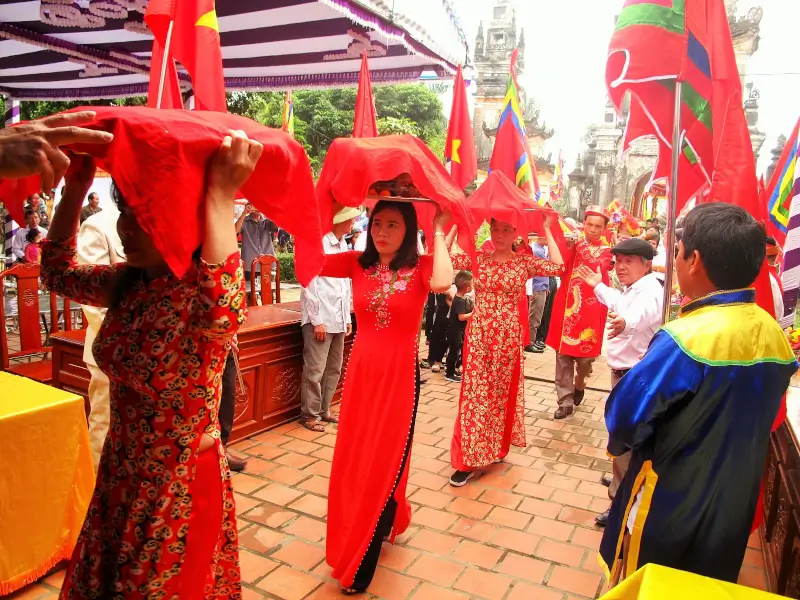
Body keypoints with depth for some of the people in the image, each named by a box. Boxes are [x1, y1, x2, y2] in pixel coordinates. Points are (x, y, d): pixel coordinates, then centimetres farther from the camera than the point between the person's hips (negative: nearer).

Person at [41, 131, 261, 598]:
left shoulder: (203, 292, -25)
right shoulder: (127, 283, -3)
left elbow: (222, 315, -50)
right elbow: (57, 273, 13)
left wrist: (220, 198, -43)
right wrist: (75, 189, 1)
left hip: (181, 488, -7)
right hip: (118, 477, 7)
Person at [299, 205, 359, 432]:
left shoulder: (343, 245, 14)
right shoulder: (319, 243, -11)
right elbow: (310, 284, -14)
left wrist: (347, 317, 15)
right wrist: (317, 320, -15)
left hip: (338, 319, 8)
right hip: (320, 318, -8)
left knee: (334, 369, 13)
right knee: (315, 370, -1)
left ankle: (324, 409, 26)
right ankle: (310, 414, 13)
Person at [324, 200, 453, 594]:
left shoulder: (420, 267, -9)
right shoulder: (357, 263, 1)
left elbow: (442, 283, -32)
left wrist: (439, 232, -21)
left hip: (399, 376, -4)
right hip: (360, 371, 4)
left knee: (383, 463, 6)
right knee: (353, 461, 17)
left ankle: (361, 565, 27)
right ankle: (352, 541, 48)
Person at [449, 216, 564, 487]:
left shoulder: (525, 261, 0)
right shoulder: (478, 258, 3)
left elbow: (558, 267, -13)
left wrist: (547, 231, -9)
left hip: (508, 336, 0)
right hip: (478, 334, 1)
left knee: (503, 391, 12)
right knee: (475, 393, 1)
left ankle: (497, 446, 31)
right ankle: (468, 458, 7)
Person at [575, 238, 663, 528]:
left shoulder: (649, 292, -24)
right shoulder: (632, 289, 10)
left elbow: (641, 313, -48)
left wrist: (625, 322, -70)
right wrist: (598, 286, 35)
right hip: (625, 372, 11)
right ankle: (622, 483, 45)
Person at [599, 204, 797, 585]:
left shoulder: (686, 339, -29)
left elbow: (625, 416, -26)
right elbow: (750, 421, 7)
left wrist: (620, 444, -5)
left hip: (670, 507, -6)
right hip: (733, 505, 6)